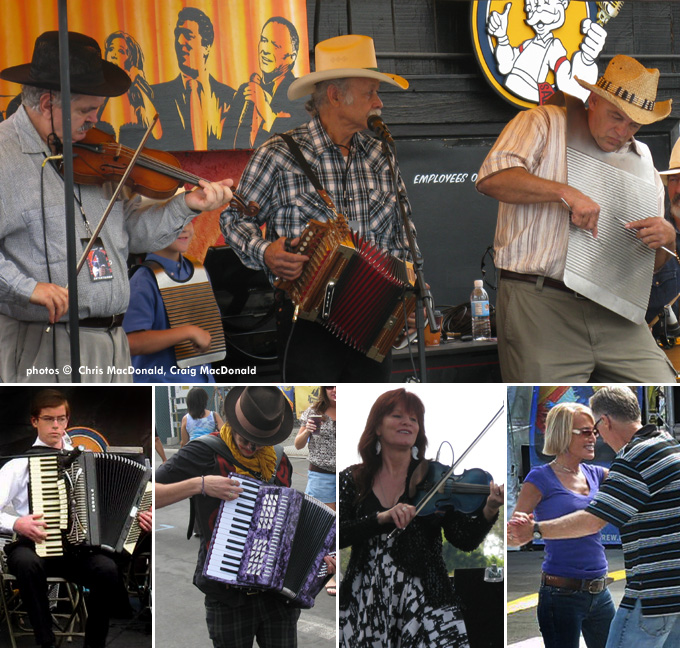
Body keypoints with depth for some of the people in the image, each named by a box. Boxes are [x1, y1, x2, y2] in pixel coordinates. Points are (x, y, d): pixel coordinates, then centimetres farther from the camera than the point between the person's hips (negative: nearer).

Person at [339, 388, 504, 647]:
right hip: (365, 603, 1)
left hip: (424, 601, -1)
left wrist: (489, 511, -24)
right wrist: (382, 518, -19)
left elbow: (465, 540, -6)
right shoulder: (352, 480, 8)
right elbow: (338, 536, -6)